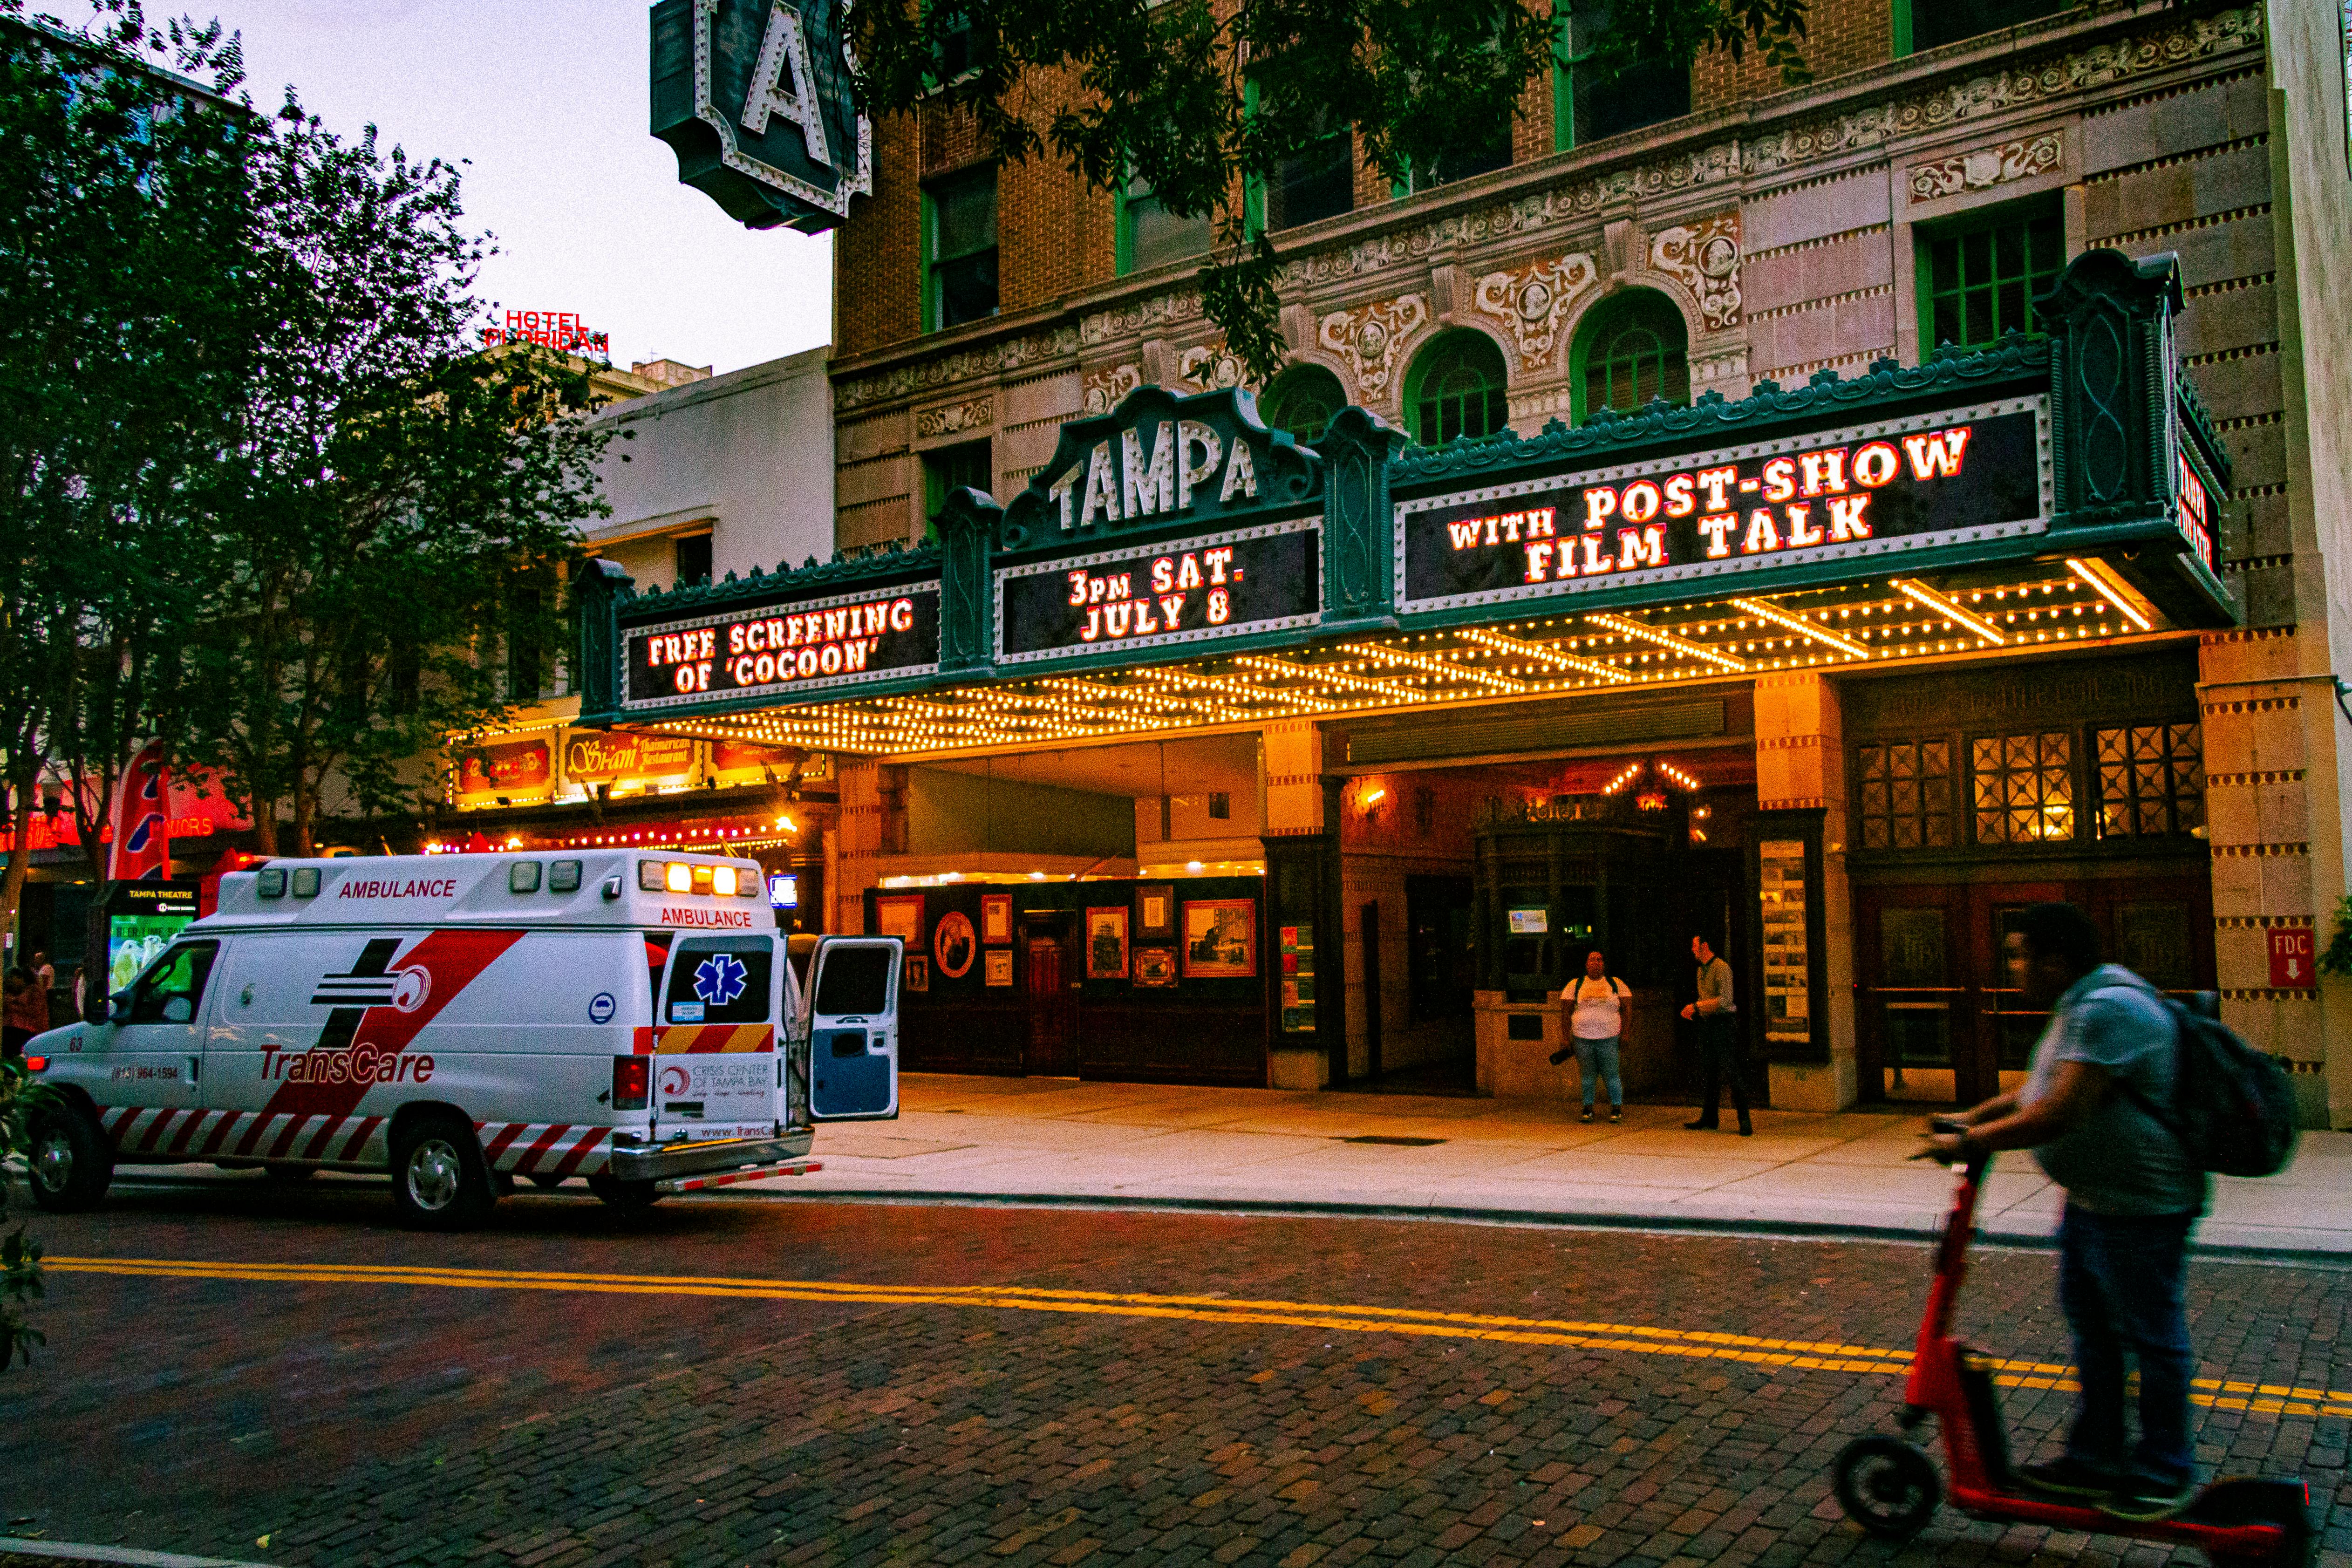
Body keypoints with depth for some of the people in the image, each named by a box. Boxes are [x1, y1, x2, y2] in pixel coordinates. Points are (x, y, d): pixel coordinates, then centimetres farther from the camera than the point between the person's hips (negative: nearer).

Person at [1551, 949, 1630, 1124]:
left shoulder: (1616, 984, 7)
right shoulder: (1576, 985, 8)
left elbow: (1627, 1007, 9)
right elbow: (1566, 1011, 7)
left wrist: (1624, 1031, 0)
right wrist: (1567, 1037, 2)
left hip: (1608, 1038, -1)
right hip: (1582, 1037, 1)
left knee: (1611, 1075, -3)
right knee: (1587, 1075, 4)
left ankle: (1617, 1109, 10)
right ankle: (1588, 1108, 15)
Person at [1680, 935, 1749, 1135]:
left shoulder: (1722, 968, -13)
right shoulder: (1701, 970, 15)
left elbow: (1725, 1000, -22)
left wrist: (1696, 1006, -19)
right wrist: (1693, 1012, 7)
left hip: (1724, 1023, -9)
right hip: (1707, 1024, 9)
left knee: (1733, 1072, -8)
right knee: (1707, 1073, 12)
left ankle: (1744, 1121, -6)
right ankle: (1710, 1118, 20)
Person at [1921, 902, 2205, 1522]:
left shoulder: (2108, 1010, -26)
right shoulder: (2080, 1006, 11)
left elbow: (2058, 1115, -31)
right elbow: (2038, 1089, 22)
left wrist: (1970, 1142, -23)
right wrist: (1970, 1118, 14)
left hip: (2138, 1209, -11)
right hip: (2091, 1200, 11)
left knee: (2152, 1338, 5)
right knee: (2092, 1330, 18)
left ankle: (2165, 1474, 20)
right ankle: (2095, 1458, 30)